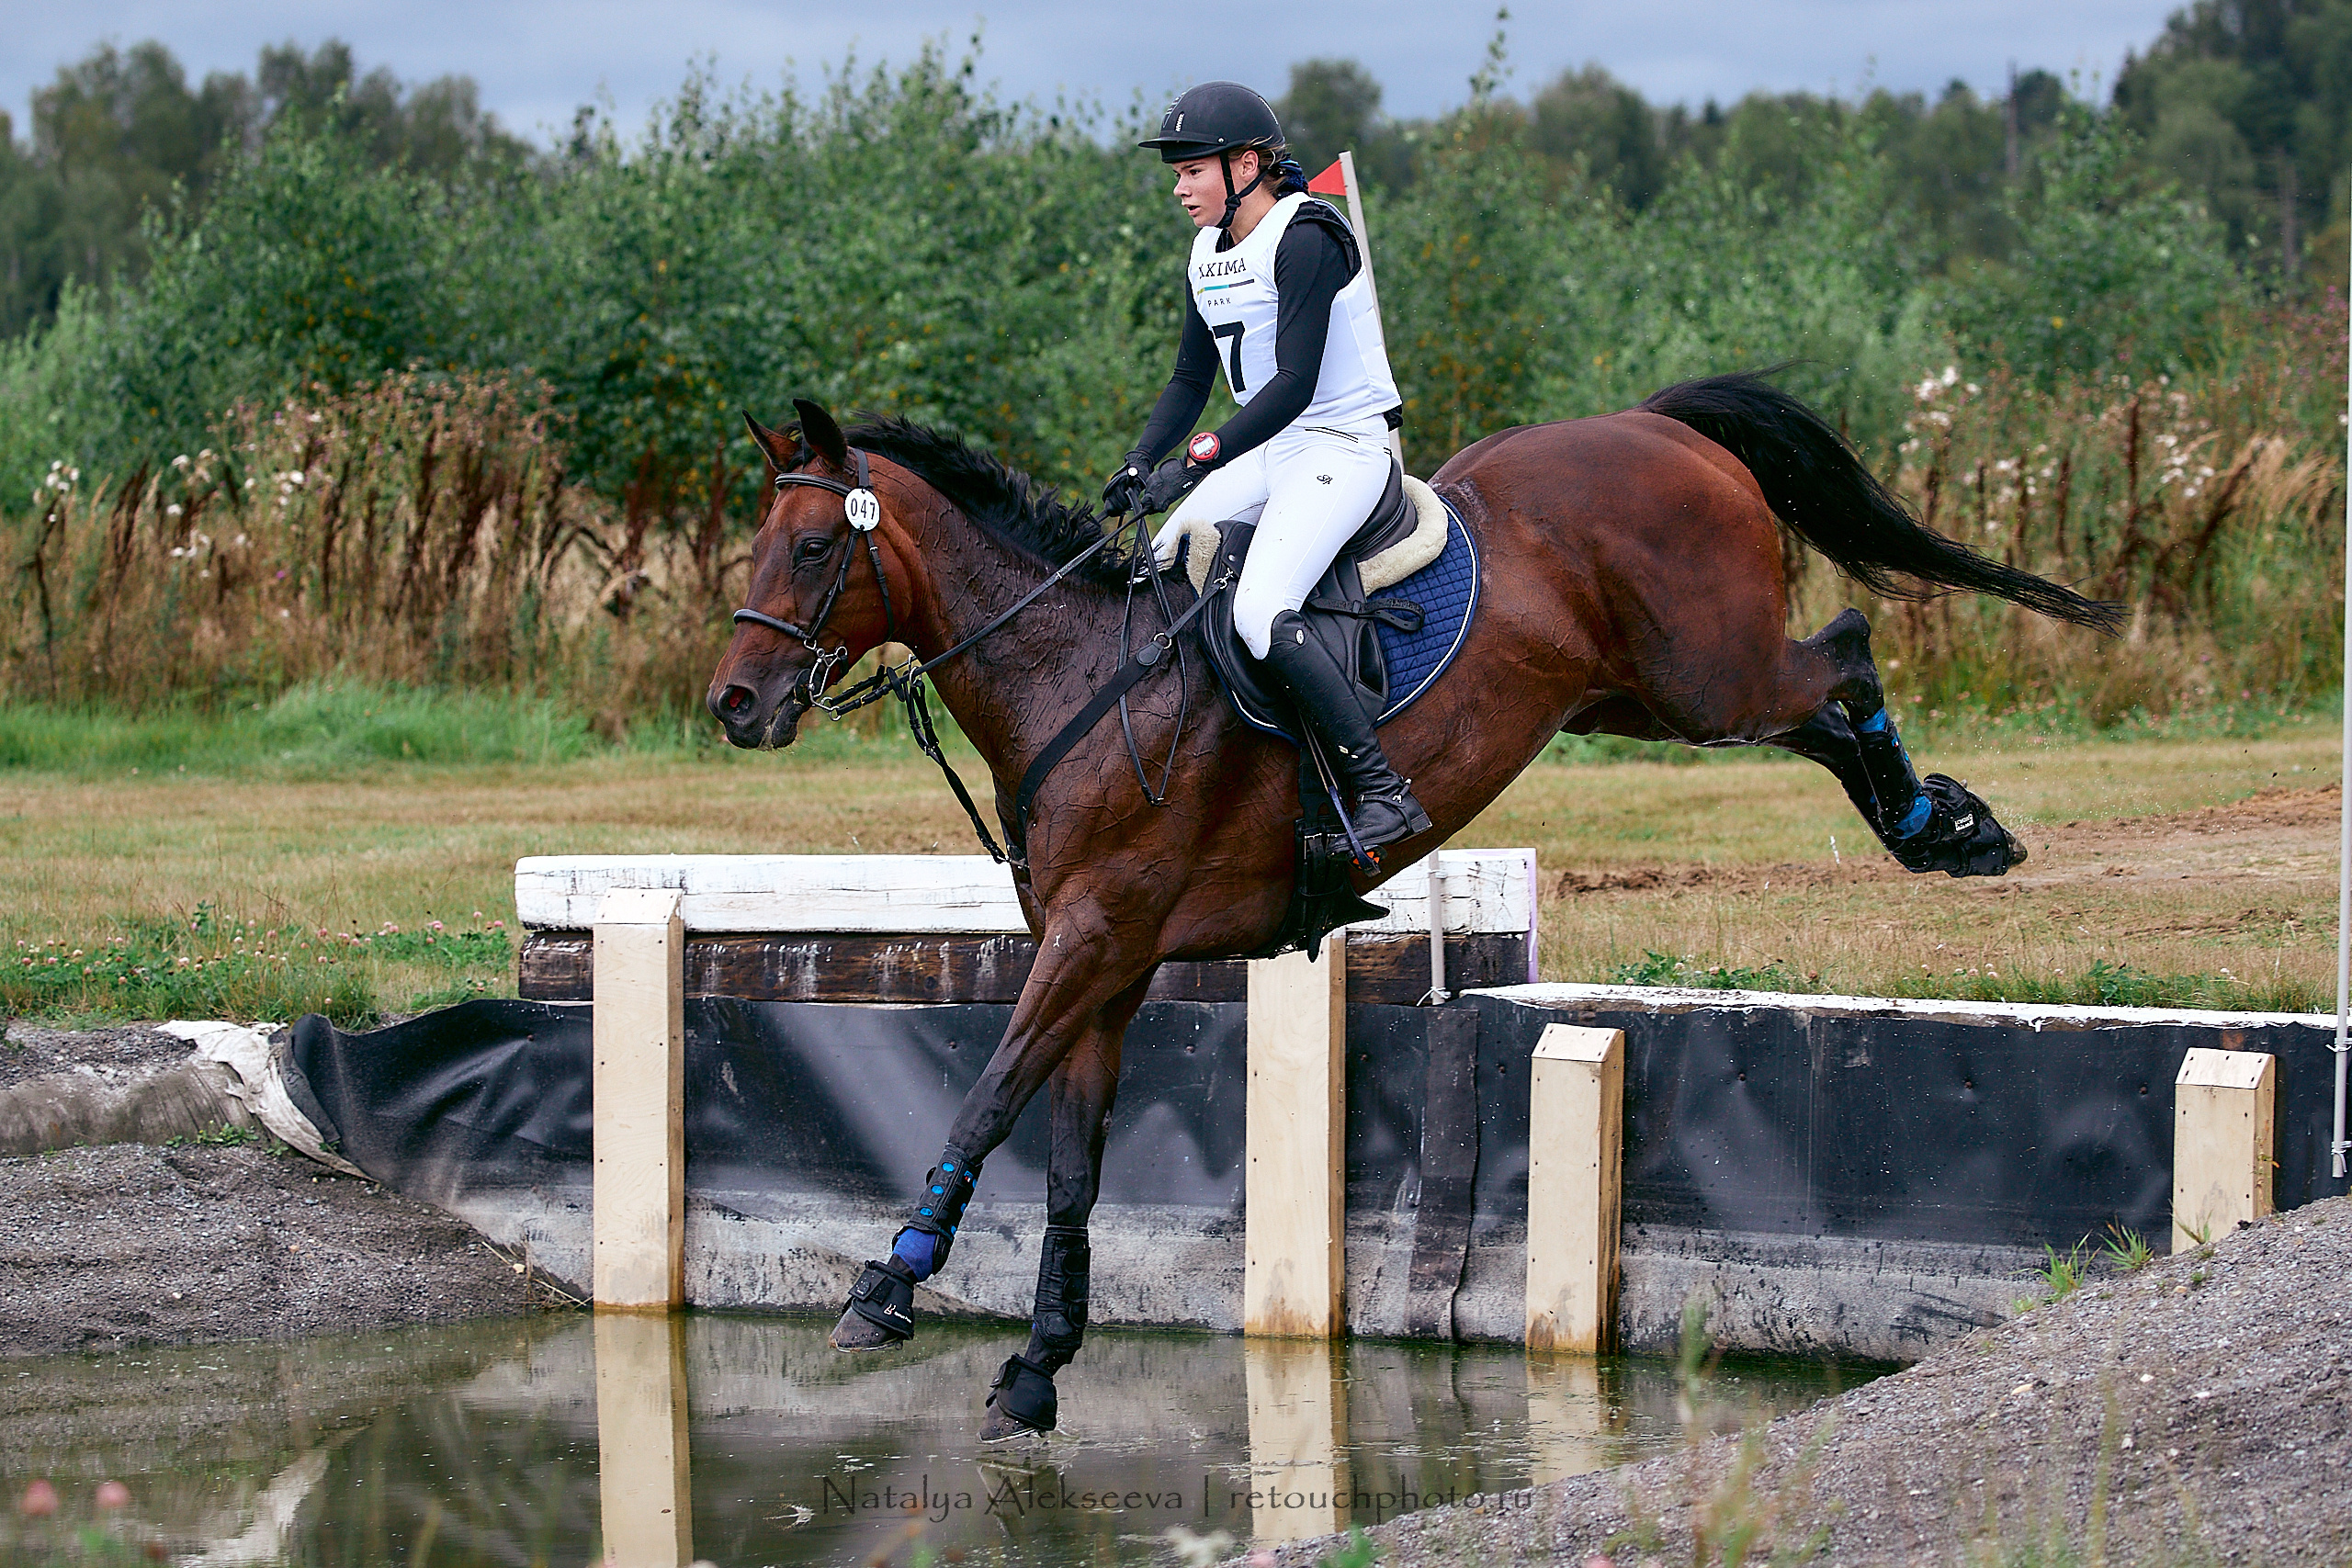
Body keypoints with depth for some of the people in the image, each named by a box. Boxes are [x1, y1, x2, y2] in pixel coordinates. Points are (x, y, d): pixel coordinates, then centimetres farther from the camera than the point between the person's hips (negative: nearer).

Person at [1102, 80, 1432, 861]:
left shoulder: (1305, 238, -16)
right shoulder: (1208, 252, 11)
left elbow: (1293, 385, -23)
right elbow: (1191, 381, 17)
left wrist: (1197, 460, -29)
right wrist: (1139, 465, 1)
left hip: (1343, 446, -9)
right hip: (1265, 452, 9)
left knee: (1260, 612, -26)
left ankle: (1383, 791, -23)